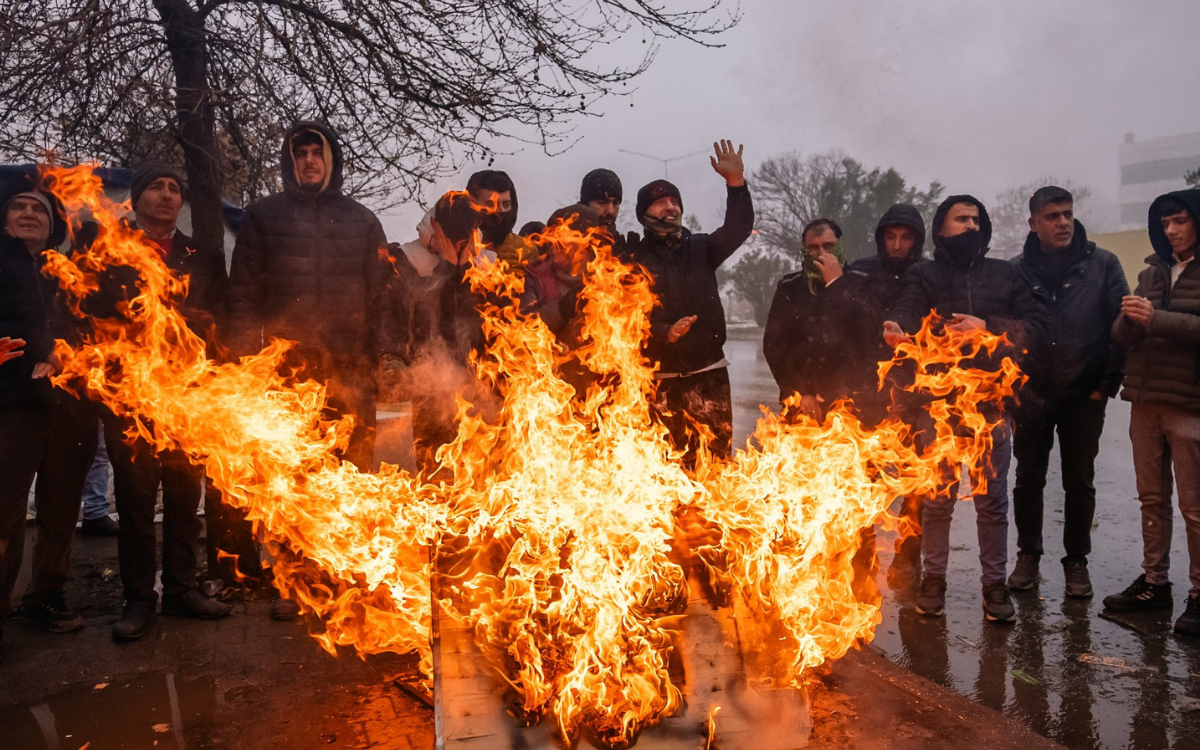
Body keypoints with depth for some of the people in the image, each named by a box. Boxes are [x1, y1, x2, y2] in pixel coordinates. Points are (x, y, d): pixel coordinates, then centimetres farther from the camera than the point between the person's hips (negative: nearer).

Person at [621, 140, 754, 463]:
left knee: (719, 453, -1)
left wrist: (735, 182, -17)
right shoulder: (632, 259, 3)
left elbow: (738, 229, -4)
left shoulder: (700, 249, 12)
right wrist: (665, 333, -24)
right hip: (661, 378, -2)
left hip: (709, 373, 2)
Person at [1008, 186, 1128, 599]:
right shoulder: (1017, 270, 1)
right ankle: (1028, 556, 25)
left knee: (1079, 483, 9)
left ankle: (1076, 560, 24)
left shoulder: (1102, 265, -2)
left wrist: (1106, 386, -6)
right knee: (1028, 480, 10)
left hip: (1083, 395, -1)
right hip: (1031, 395, 1)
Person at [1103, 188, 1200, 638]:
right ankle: (1154, 582, 21)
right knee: (1151, 497, 12)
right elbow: (1122, 335, 10)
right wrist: (1130, 318, -11)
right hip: (1145, 400, 6)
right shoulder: (1153, 272, 14)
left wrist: (1156, 319, -20)